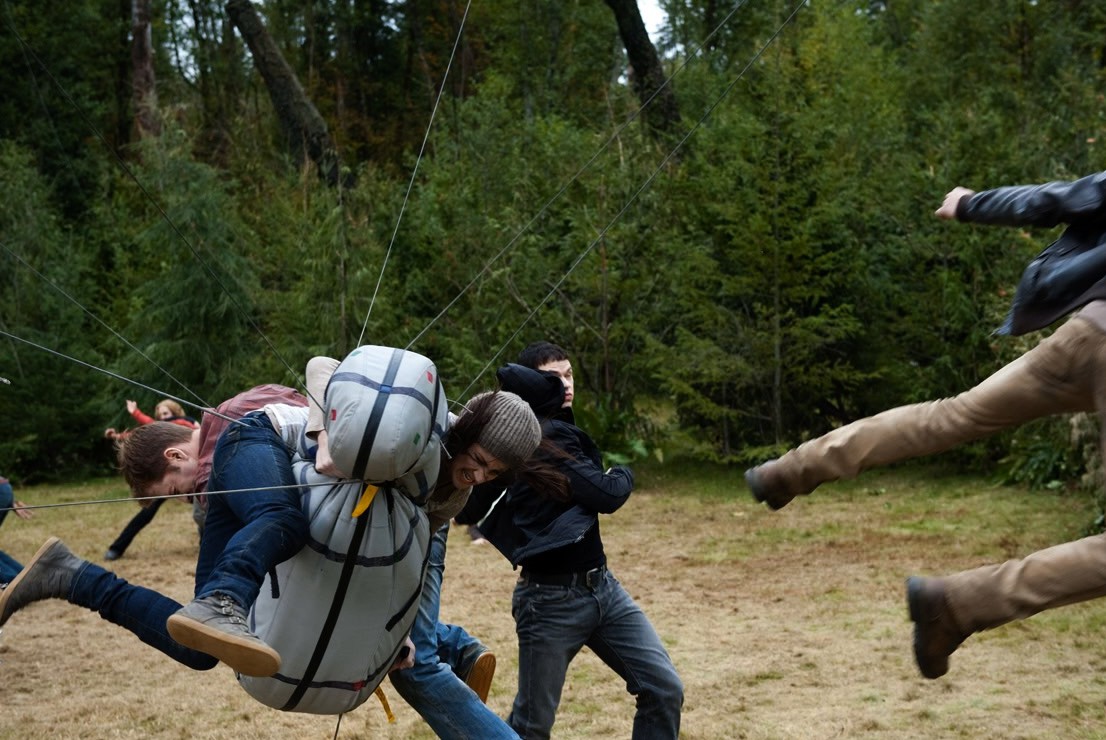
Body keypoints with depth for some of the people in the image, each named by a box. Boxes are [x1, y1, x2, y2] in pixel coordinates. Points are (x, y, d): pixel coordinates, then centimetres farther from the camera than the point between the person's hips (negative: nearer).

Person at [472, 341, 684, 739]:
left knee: (665, 689, 2)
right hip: (551, 599, -9)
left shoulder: (555, 426, 14)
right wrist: (623, 474, 3)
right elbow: (607, 496, -16)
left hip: (601, 586, 9)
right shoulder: (544, 437, -15)